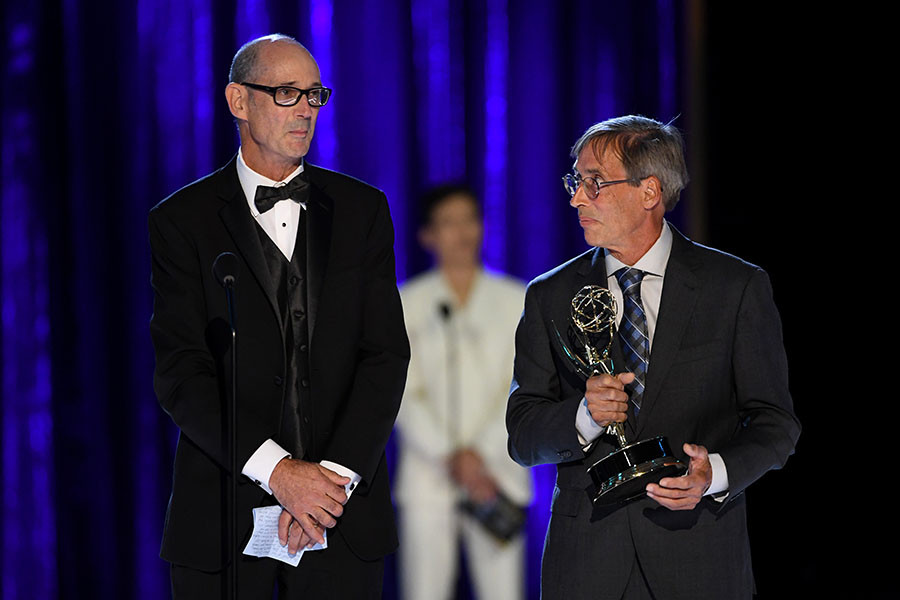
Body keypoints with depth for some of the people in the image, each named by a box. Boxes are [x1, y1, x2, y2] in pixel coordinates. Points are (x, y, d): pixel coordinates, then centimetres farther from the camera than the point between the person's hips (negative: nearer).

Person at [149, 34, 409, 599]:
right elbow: (181, 371, -7)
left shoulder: (362, 209, 9)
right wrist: (275, 470, -17)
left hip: (344, 508, 2)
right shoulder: (182, 219, 1)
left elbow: (387, 354, 2)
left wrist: (337, 475, -11)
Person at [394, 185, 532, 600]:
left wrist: (480, 455, -9)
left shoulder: (515, 301, 10)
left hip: (497, 473, 1)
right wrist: (449, 457, -11)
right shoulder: (406, 304, 7)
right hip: (428, 477, -1)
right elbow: (403, 393, 1)